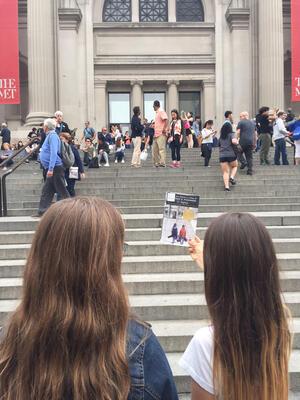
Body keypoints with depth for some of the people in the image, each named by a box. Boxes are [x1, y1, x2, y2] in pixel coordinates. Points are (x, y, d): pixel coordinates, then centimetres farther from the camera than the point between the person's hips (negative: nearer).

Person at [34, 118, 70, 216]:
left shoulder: (52, 136, -14)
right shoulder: (50, 135, 16)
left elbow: (54, 153, -23)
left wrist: (50, 169, -27)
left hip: (55, 168, -10)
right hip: (51, 169, 10)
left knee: (62, 191, -5)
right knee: (46, 191, 9)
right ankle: (42, 212, 12)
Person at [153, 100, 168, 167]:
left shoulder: (161, 112, -9)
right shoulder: (157, 113, 20)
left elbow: (166, 121, -19)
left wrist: (164, 129, -22)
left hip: (161, 134, -10)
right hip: (156, 134, 10)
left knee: (161, 148, -10)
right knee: (154, 149, 11)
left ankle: (162, 163, -10)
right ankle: (156, 162, 17)